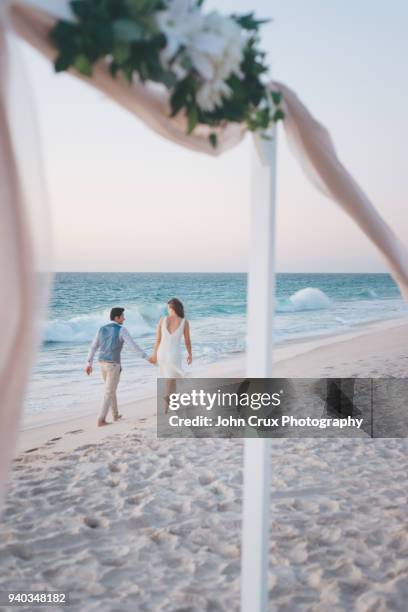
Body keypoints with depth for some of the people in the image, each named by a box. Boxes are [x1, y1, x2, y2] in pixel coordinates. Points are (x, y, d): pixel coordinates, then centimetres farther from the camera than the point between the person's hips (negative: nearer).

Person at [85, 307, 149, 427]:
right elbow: (133, 346, -19)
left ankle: (115, 415, 33)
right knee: (109, 393, 0)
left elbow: (93, 347, 10)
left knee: (111, 389, 23)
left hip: (102, 363, 7)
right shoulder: (121, 330, -12)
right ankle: (101, 420, -3)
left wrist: (89, 364, 15)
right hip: (113, 365, -7)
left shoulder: (102, 329, 8)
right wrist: (147, 358, -16)